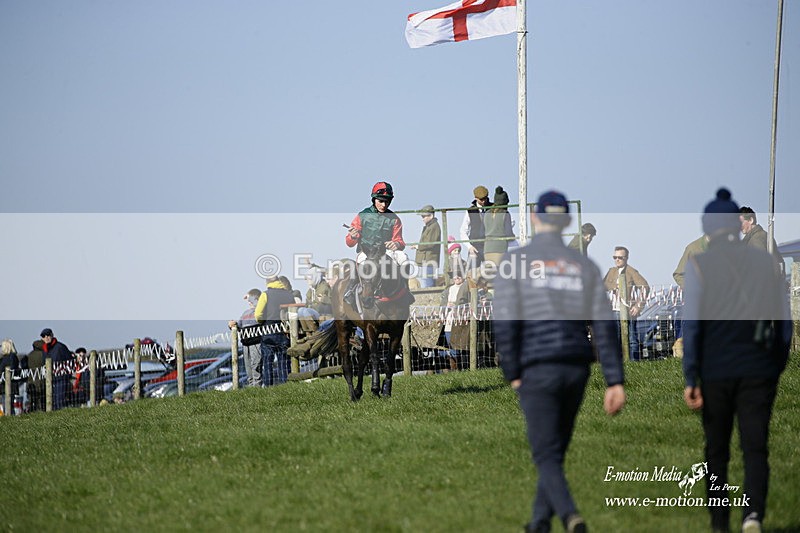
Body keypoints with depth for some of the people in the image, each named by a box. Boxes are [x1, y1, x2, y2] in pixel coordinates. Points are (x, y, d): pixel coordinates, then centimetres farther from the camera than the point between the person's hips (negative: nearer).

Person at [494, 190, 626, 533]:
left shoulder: (515, 261, 0)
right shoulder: (585, 267, 9)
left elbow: (505, 322, -9)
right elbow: (604, 327, 2)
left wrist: (512, 374, -3)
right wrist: (614, 382, 0)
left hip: (537, 369, -4)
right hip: (577, 369, 4)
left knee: (547, 455, -5)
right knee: (555, 450, 18)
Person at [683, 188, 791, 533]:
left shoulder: (699, 265, -3)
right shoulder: (765, 263, 5)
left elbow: (691, 326, -7)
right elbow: (784, 321, 8)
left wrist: (690, 379, -6)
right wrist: (778, 367, 18)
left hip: (715, 372, -1)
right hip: (759, 371, 1)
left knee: (716, 452, 12)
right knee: (755, 448, -2)